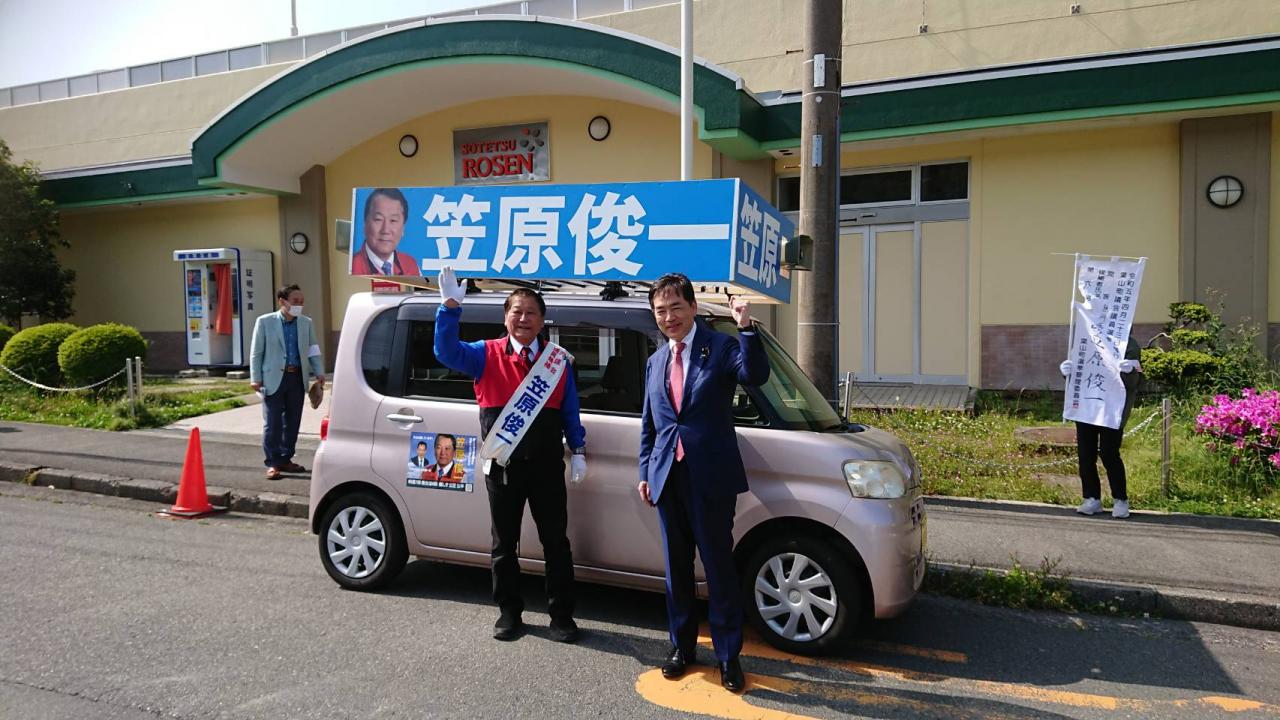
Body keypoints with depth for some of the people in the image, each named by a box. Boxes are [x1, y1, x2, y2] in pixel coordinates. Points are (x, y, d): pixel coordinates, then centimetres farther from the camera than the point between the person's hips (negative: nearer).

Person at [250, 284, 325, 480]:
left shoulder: (306, 323, 8)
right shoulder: (265, 322, -1)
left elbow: (313, 350, 12)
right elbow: (256, 353, 0)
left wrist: (319, 372, 1)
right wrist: (255, 378, -5)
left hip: (297, 378, 4)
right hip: (274, 378, -4)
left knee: (292, 422, 10)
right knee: (272, 424, -1)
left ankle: (285, 459, 22)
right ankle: (272, 463, 7)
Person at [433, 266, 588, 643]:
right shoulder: (486, 355, 0)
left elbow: (569, 410, 10)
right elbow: (447, 351, -17)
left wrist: (578, 451, 5)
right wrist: (450, 307, -29)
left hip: (547, 464, 1)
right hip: (502, 465, 0)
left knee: (556, 542, 7)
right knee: (504, 544, 12)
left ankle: (561, 615, 19)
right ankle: (509, 612, 27)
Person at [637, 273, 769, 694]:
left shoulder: (721, 348, -4)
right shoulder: (655, 362, 13)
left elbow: (756, 376, -24)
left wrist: (745, 329, -32)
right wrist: (645, 472, 12)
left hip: (711, 477, -5)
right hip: (668, 476, 5)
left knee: (719, 569, 4)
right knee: (676, 567, 15)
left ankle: (728, 655, 18)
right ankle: (681, 645, 31)